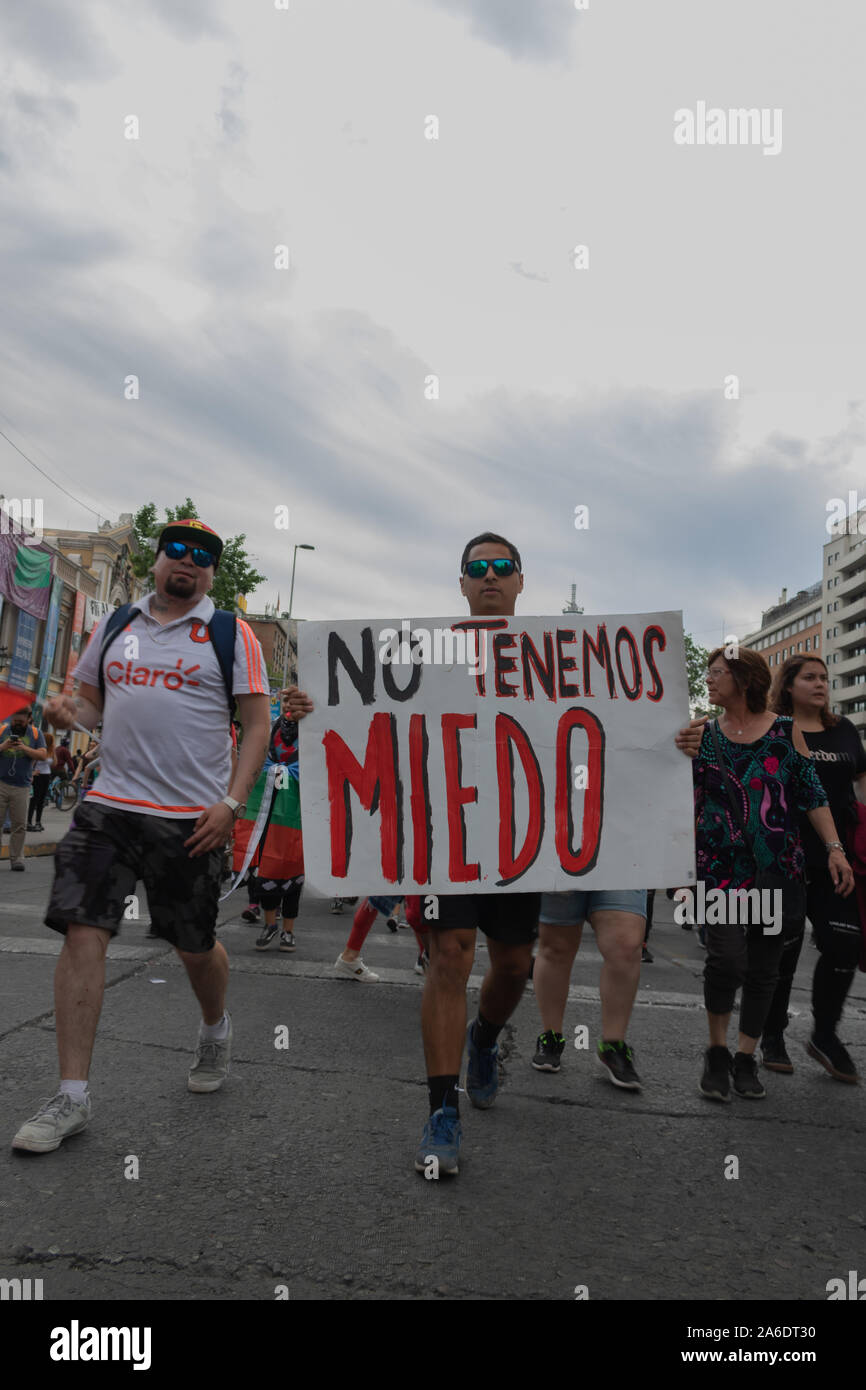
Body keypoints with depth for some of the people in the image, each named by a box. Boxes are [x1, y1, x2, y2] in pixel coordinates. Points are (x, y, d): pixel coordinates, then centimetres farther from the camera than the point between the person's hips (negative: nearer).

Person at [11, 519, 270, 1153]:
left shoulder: (232, 633, 1)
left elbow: (258, 723, -2)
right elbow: (94, 701, 21)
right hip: (110, 804, 3)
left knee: (195, 946, 9)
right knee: (82, 932, -7)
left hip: (192, 817, -3)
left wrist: (232, 802, -12)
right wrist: (68, 709, -4)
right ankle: (72, 1097, 5)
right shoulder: (116, 624, 13)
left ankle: (216, 1031, 42)